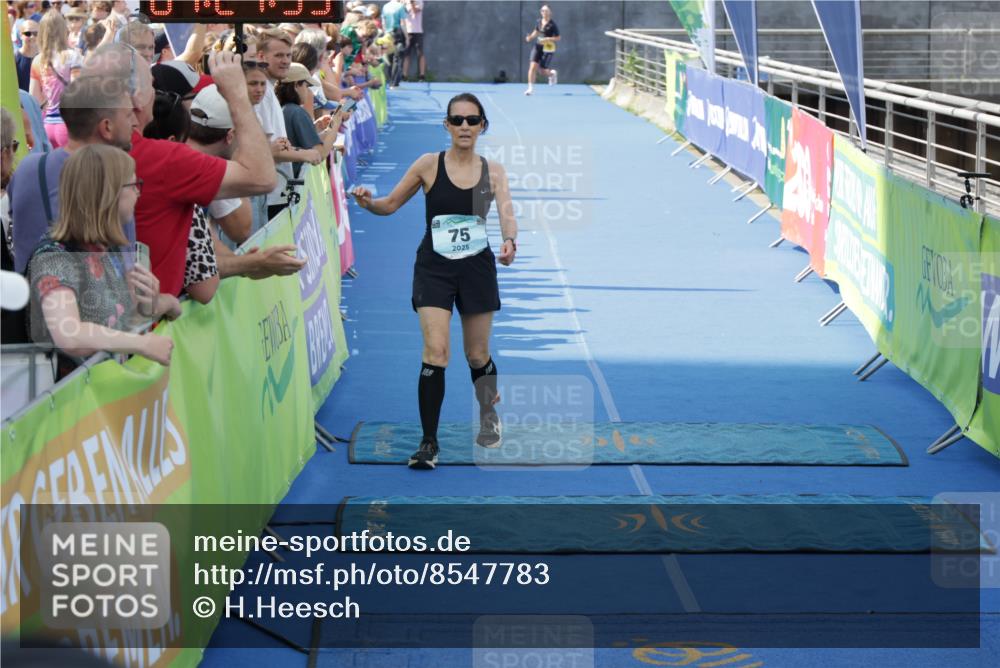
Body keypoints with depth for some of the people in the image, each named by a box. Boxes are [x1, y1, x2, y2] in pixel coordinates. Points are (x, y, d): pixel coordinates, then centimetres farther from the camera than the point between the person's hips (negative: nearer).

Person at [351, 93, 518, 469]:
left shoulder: (493, 171, 0)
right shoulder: (429, 165, -4)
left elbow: (507, 214, -12)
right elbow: (390, 205, 2)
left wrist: (510, 242, -34)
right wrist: (368, 203, -20)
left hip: (477, 269, 2)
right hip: (434, 268, -1)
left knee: (477, 355, 11)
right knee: (435, 352, -14)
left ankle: (489, 418, 40)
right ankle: (429, 442, -6)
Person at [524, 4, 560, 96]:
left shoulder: (553, 25, -11)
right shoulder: (539, 22, 5)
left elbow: (558, 38, -10)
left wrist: (547, 39, -22)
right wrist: (531, 37, 1)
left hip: (548, 48, -4)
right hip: (538, 46, 4)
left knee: (543, 70, -1)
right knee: (533, 67, -10)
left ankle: (552, 74, 34)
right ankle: (530, 88, -7)